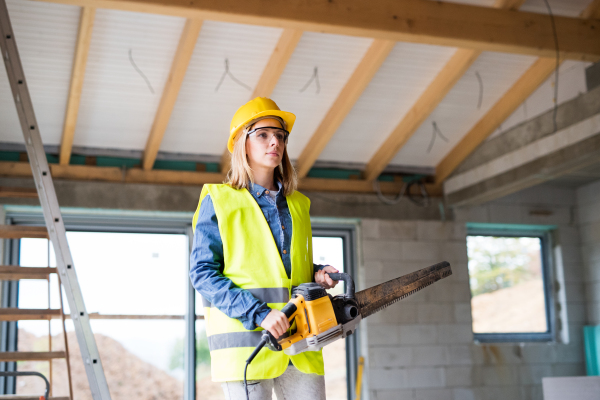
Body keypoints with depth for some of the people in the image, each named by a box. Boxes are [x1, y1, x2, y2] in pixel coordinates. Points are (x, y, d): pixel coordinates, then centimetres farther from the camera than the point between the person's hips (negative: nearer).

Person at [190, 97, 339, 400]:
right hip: (243, 339, -4)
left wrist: (318, 275, 3)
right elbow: (203, 274, -6)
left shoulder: (297, 205, 18)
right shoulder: (219, 201, 2)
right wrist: (258, 314, -16)